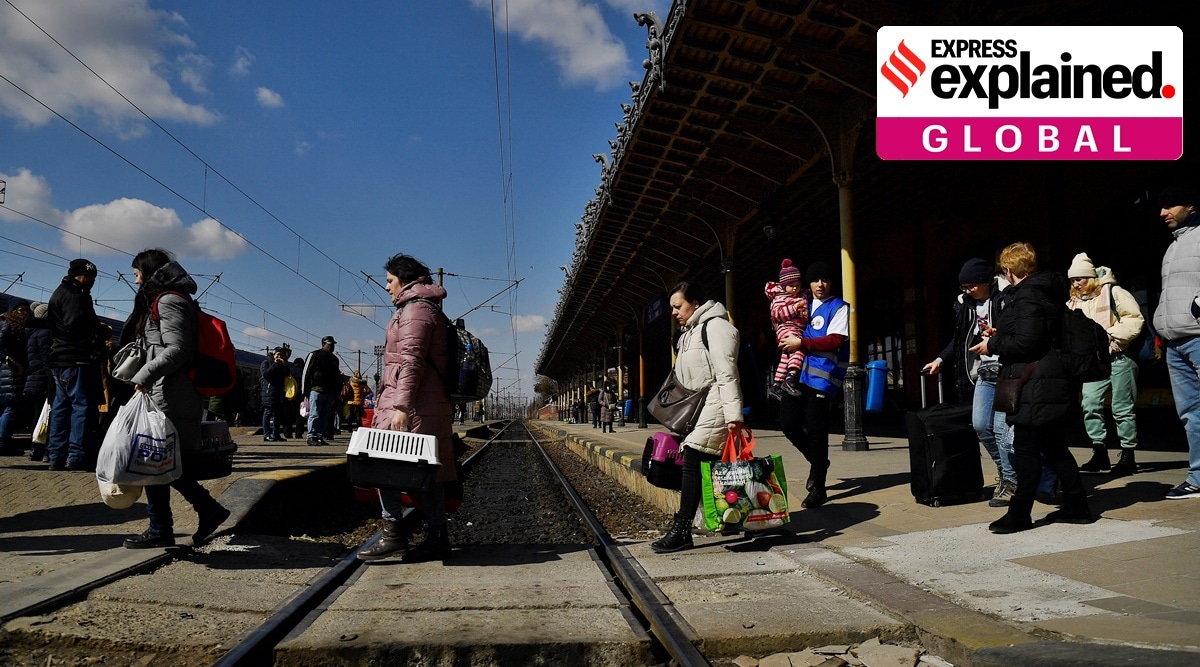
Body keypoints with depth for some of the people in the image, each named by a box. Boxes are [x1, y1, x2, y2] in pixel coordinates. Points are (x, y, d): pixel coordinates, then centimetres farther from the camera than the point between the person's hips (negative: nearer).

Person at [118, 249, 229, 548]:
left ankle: (160, 530, 4)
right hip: (174, 395, 10)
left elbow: (176, 350, -19)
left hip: (170, 396, -10)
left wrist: (143, 377, -15)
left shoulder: (168, 301, -10)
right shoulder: (162, 300, 22)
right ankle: (209, 509, 12)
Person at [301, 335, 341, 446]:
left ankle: (320, 437, 9)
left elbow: (338, 377, 25)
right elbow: (306, 373, -3)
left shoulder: (334, 359, 20)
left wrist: (336, 393, 18)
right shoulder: (314, 355, 1)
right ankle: (311, 437, -7)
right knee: (314, 414, -8)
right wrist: (305, 390, -8)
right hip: (316, 390, -6)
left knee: (325, 416, 5)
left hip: (329, 392, 6)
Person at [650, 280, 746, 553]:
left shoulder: (715, 326, -8)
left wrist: (733, 414, -23)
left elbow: (727, 372, -17)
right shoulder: (689, 333, 22)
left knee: (692, 459, -15)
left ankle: (681, 530, -15)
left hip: (716, 404, -10)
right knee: (714, 464, 7)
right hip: (698, 406, 10)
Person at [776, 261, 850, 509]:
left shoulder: (839, 307, 1)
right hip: (798, 372, 6)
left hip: (821, 376, -6)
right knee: (788, 423, 3)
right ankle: (817, 461, 28)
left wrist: (800, 343, -14)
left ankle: (818, 489, 7)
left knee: (815, 430, -4)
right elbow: (790, 329, 30)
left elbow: (835, 340, -11)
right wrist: (787, 342, 7)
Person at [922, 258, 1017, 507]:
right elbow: (959, 339, 22)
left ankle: (1010, 482, 2)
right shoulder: (966, 304, 12)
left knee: (1002, 428, -9)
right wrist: (939, 360, 17)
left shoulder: (1004, 302, -8)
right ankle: (1004, 469, 19)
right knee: (980, 424, -1)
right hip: (984, 374, 6)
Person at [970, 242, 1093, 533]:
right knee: (1054, 446, 16)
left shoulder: (1027, 296, -16)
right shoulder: (1048, 290, 16)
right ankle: (1076, 506, 21)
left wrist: (993, 344, -9)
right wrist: (1000, 336, 19)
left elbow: (1026, 342, -23)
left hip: (1035, 386, -10)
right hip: (1055, 382, 10)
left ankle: (1019, 514, 1)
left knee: (1026, 450, -5)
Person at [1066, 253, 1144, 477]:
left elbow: (1135, 319, -13)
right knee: (1090, 405, -3)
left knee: (1122, 408, 0)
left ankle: (1128, 456, 9)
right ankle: (1100, 453, 6)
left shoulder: (1113, 292, -5)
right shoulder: (1075, 302, 13)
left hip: (1118, 358, -5)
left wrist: (1111, 334, -19)